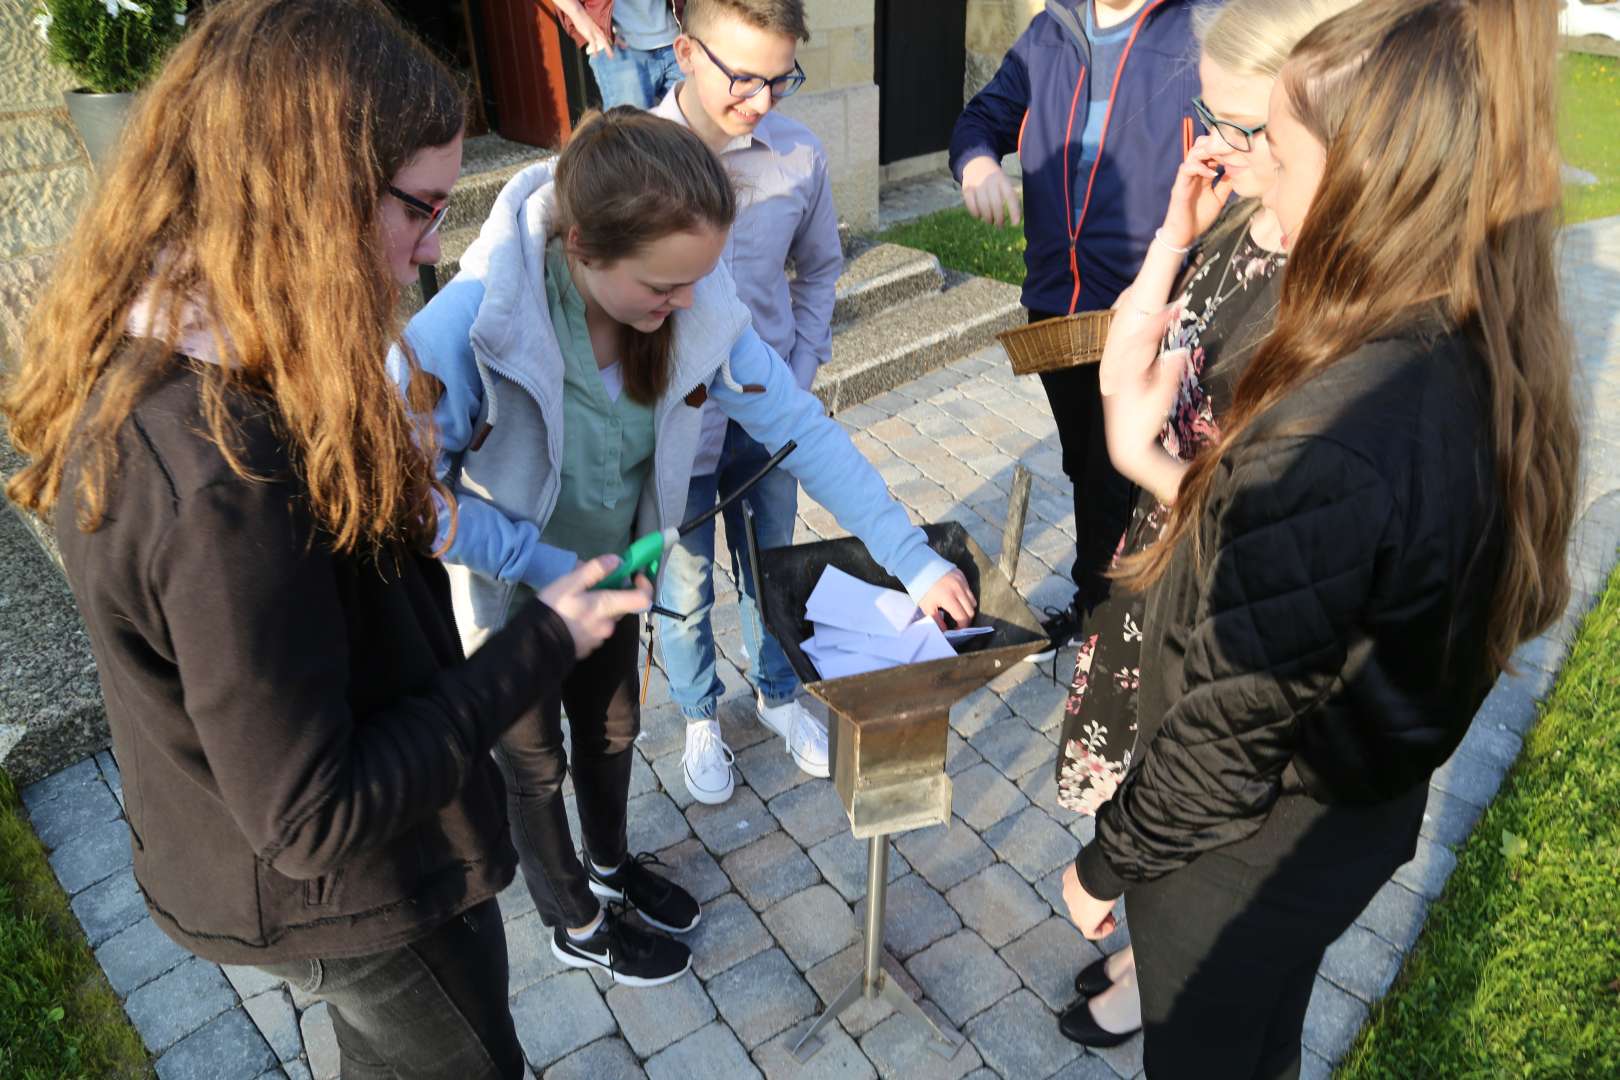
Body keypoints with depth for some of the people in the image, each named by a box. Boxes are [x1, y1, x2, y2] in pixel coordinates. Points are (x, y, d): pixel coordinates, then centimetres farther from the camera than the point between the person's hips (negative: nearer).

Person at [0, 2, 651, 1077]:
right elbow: (312, 818, -31)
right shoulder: (225, 484, -40)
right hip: (348, 896, -8)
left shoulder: (137, 354, -10)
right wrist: (543, 642, -26)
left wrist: (372, 474, -5)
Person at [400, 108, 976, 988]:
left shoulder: (700, 307, -24)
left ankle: (610, 863, 60)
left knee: (612, 729, 27)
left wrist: (912, 558, -21)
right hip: (505, 588, -4)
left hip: (611, 566, 4)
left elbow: (799, 427, -18)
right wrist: (547, 566, -28)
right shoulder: (470, 323, -37)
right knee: (535, 763, 20)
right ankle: (573, 925, 50)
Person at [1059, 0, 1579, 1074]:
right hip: (1369, 812, 7)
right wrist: (1157, 446, -7)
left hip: (1246, 851, -7)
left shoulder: (1330, 441, -36)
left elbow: (1230, 732, -27)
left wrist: (1108, 861, -10)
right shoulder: (1493, 368, -10)